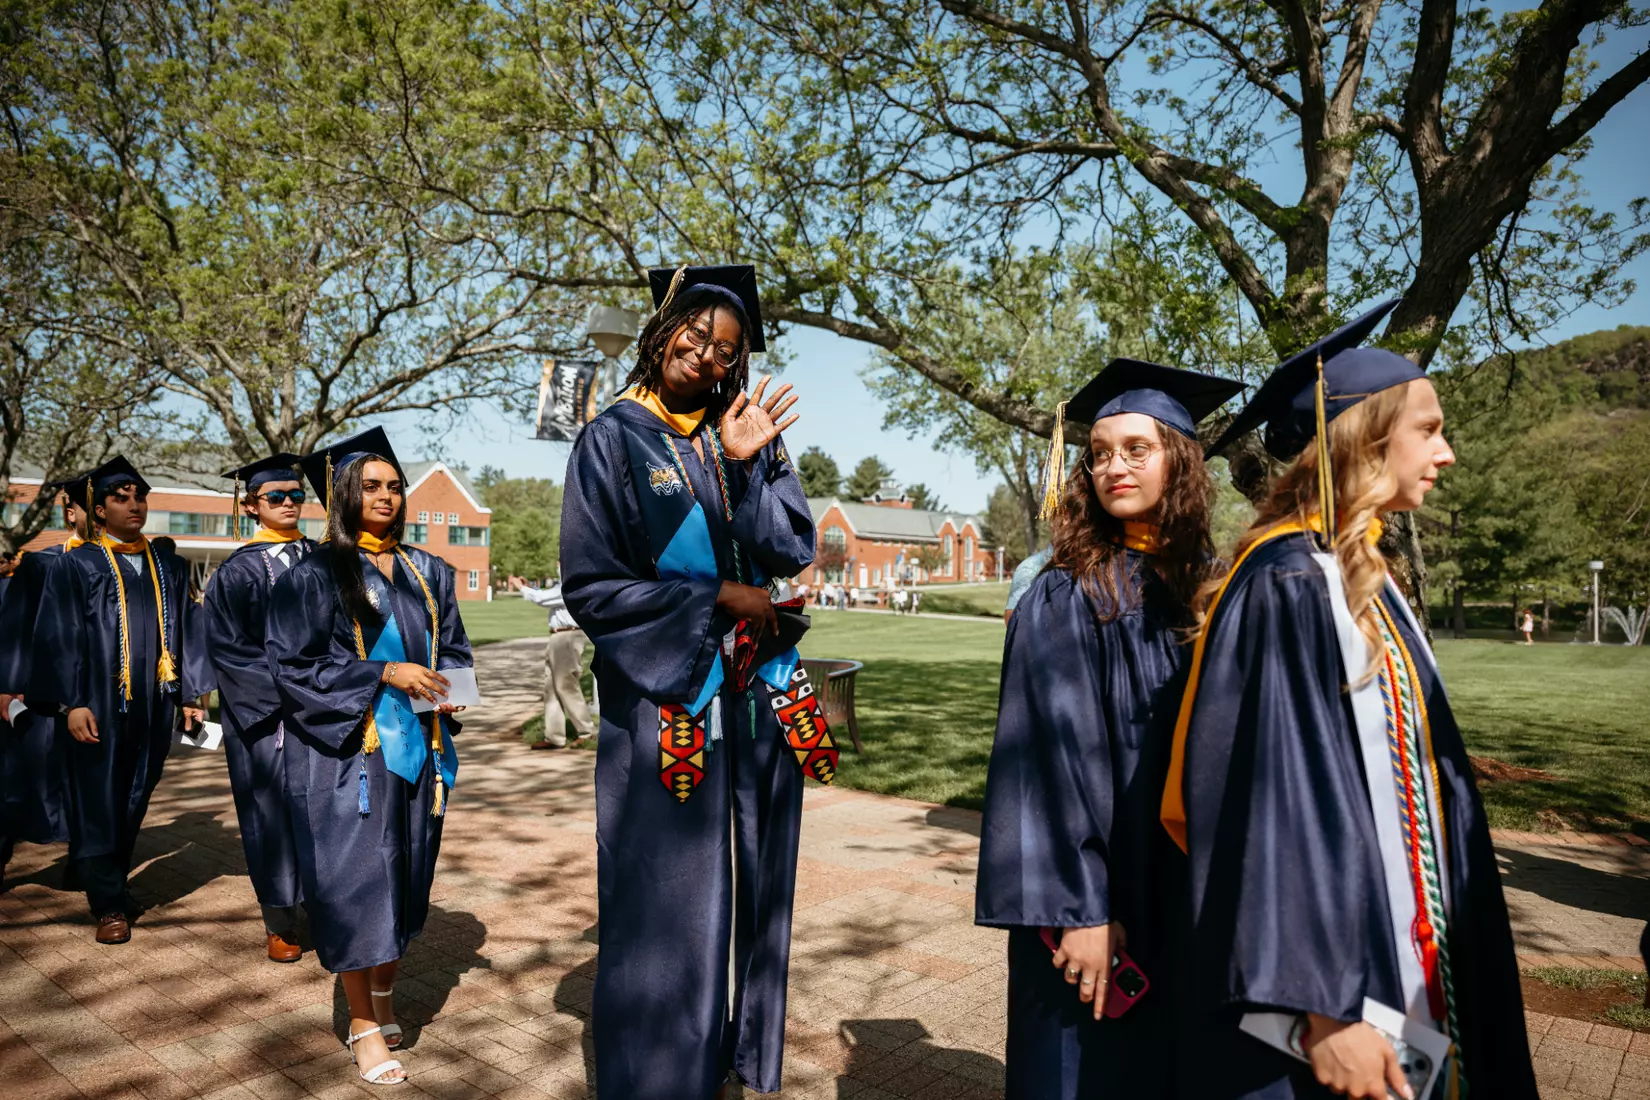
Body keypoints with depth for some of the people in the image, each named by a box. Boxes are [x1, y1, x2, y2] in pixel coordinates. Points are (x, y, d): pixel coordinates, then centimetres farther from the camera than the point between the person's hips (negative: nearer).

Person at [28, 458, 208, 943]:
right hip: (98, 706, -4)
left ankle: (114, 885, 26)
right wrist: (71, 703, -13)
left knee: (133, 803, 12)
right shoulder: (76, 565, 0)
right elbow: (59, 638, -5)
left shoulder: (169, 567, 12)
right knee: (99, 806, 1)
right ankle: (109, 906, 10)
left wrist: (189, 695, 8)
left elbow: (184, 634, 13)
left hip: (152, 706, 4)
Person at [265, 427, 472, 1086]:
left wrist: (446, 687, -4)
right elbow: (291, 663, -9)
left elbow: (453, 647, 17)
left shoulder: (427, 573, 11)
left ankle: (383, 994, 30)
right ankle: (364, 1026, 10)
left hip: (418, 749, 5)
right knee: (355, 879, -3)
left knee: (407, 877, 11)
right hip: (345, 753, -5)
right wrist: (384, 675, -17)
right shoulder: (313, 577, -4)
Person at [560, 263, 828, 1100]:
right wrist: (718, 601, -12)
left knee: (751, 894, 14)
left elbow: (793, 550, -2)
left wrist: (749, 465, -15)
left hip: (758, 703, 5)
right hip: (666, 706, -4)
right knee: (668, 909, 4)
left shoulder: (747, 433, 8)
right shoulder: (612, 442, -4)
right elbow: (589, 587, -10)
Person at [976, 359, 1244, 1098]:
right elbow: (1057, 757, -17)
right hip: (1097, 887, -5)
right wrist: (1080, 910, -20)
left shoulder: (1209, 584, 4)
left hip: (1189, 887, 5)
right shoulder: (1064, 599, -13)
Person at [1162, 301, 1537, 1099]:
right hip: (1332, 970, -9)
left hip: (1394, 954, 9)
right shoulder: (1288, 586, -20)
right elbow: (1278, 803, -25)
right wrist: (1323, 1012, -26)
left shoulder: (1364, 579, 9)